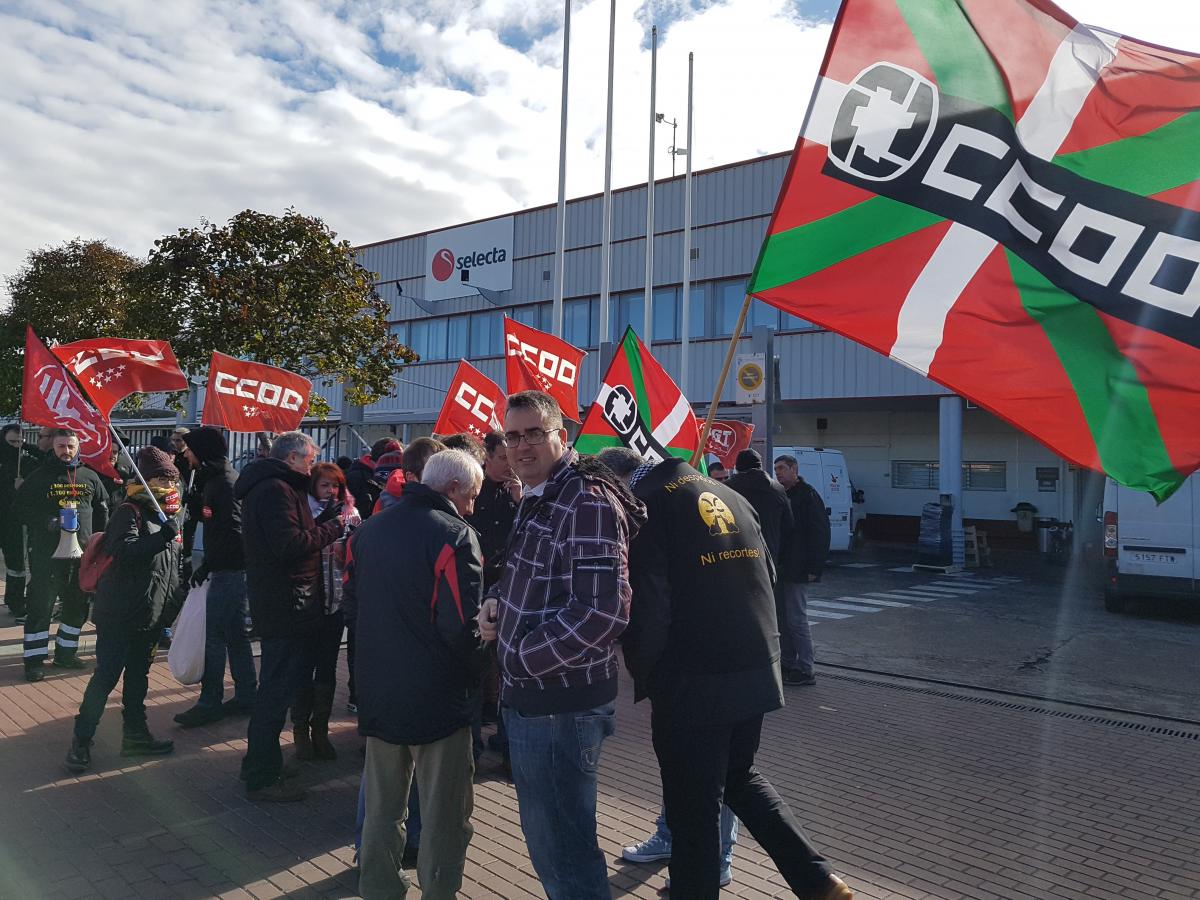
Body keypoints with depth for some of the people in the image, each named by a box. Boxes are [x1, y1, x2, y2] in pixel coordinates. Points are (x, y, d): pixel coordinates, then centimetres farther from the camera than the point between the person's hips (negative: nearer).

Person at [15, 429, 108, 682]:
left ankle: (66, 653, 26)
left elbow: (102, 509, 16)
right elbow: (21, 508, -2)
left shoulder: (90, 477, 8)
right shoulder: (39, 476, -2)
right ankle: (34, 659, 6)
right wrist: (45, 522, -17)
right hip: (46, 553, -4)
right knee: (40, 606, -2)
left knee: (77, 605, 12)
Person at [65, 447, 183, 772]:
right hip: (119, 613, -8)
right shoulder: (129, 512, -11)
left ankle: (135, 734, 26)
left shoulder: (170, 514, 14)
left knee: (138, 674, 16)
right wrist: (162, 537, -37)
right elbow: (122, 551, -28)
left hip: (151, 615, 8)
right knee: (106, 676, -4)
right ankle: (81, 741, 7)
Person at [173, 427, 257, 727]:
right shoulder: (213, 479, 14)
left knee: (215, 635, -5)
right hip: (230, 569, 10)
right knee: (235, 634, 14)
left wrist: (207, 565, -18)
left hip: (229, 570, -10)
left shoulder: (226, 482, -16)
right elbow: (205, 516, 20)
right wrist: (194, 488, 7)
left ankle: (210, 703, 2)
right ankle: (246, 696, 22)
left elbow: (233, 532, -22)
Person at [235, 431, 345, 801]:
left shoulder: (267, 486, 17)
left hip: (276, 602, 11)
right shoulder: (276, 490, -16)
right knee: (278, 690, -2)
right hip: (286, 604, -11)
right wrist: (334, 527, -16)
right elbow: (290, 545, -25)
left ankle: (259, 763, 34)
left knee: (275, 686, 21)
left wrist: (327, 518, 5)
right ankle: (263, 778, 7)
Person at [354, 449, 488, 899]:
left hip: (378, 691, 7)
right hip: (436, 696, -7)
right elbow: (462, 625, -22)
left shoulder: (371, 528, 6)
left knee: (382, 808, 19)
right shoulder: (453, 534, -17)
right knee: (445, 816, 6)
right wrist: (476, 679, -4)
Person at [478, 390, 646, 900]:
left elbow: (602, 611, -29)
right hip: (528, 696, 10)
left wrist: (520, 658, -19)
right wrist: (498, 601, 2)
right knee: (542, 836, 25)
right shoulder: (538, 499, 11)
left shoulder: (588, 502, -21)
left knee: (562, 846, 5)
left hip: (561, 705, -10)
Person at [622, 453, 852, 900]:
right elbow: (766, 576, 16)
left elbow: (648, 607, -15)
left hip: (692, 682, -7)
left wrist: (642, 674, 0)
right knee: (740, 775, 25)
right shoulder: (731, 496, 12)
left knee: (693, 809, 6)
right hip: (757, 670, 7)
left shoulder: (644, 505, -9)